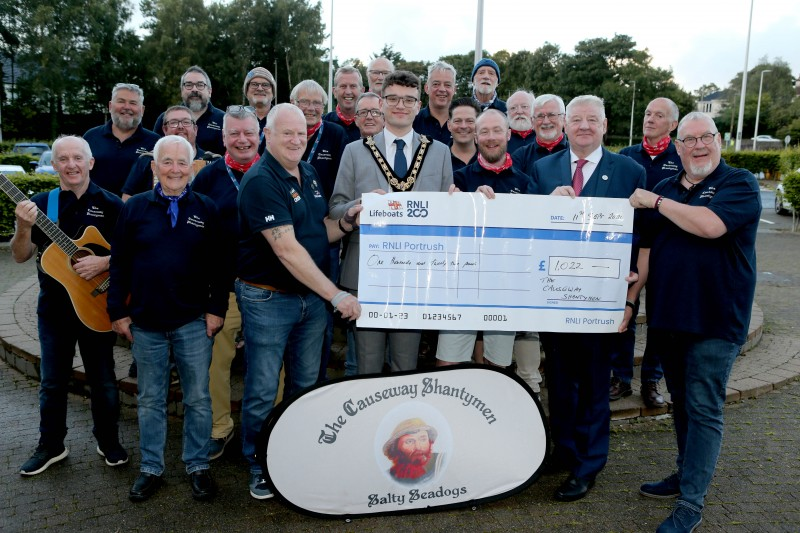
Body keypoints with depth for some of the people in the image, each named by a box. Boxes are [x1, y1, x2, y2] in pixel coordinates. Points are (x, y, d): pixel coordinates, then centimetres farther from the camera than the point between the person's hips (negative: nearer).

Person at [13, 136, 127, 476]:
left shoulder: (110, 205, -6)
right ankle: (51, 446, 30)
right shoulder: (40, 203, 1)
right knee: (52, 381, 14)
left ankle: (109, 442, 27)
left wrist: (104, 262, -22)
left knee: (102, 379, 10)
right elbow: (20, 257, -1)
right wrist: (24, 228, -19)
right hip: (54, 307, 2)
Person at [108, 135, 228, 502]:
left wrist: (217, 309, -5)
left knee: (198, 399, 7)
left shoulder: (206, 209, 2)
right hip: (145, 323, 1)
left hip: (194, 322, -1)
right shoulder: (135, 207, 2)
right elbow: (119, 263, 3)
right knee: (150, 400, 13)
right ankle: (151, 468, 27)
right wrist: (118, 311, 0)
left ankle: (198, 466, 23)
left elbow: (218, 264, 1)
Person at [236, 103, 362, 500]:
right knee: (262, 391, 5)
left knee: (306, 385, 16)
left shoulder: (309, 174, 8)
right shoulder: (260, 181, -16)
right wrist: (336, 295, -22)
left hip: (312, 296, 7)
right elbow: (286, 249, -23)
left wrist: (348, 221, -6)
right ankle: (259, 467, 25)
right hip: (268, 299, -7)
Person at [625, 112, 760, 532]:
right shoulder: (665, 189, 11)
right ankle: (687, 474, 33)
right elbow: (647, 249, 12)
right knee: (681, 402, 17)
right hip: (668, 315, 6)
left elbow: (710, 225, -24)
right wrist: (629, 298, 4)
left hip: (715, 319, -5)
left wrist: (655, 201, -14)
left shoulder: (739, 183, -5)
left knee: (703, 409, -2)